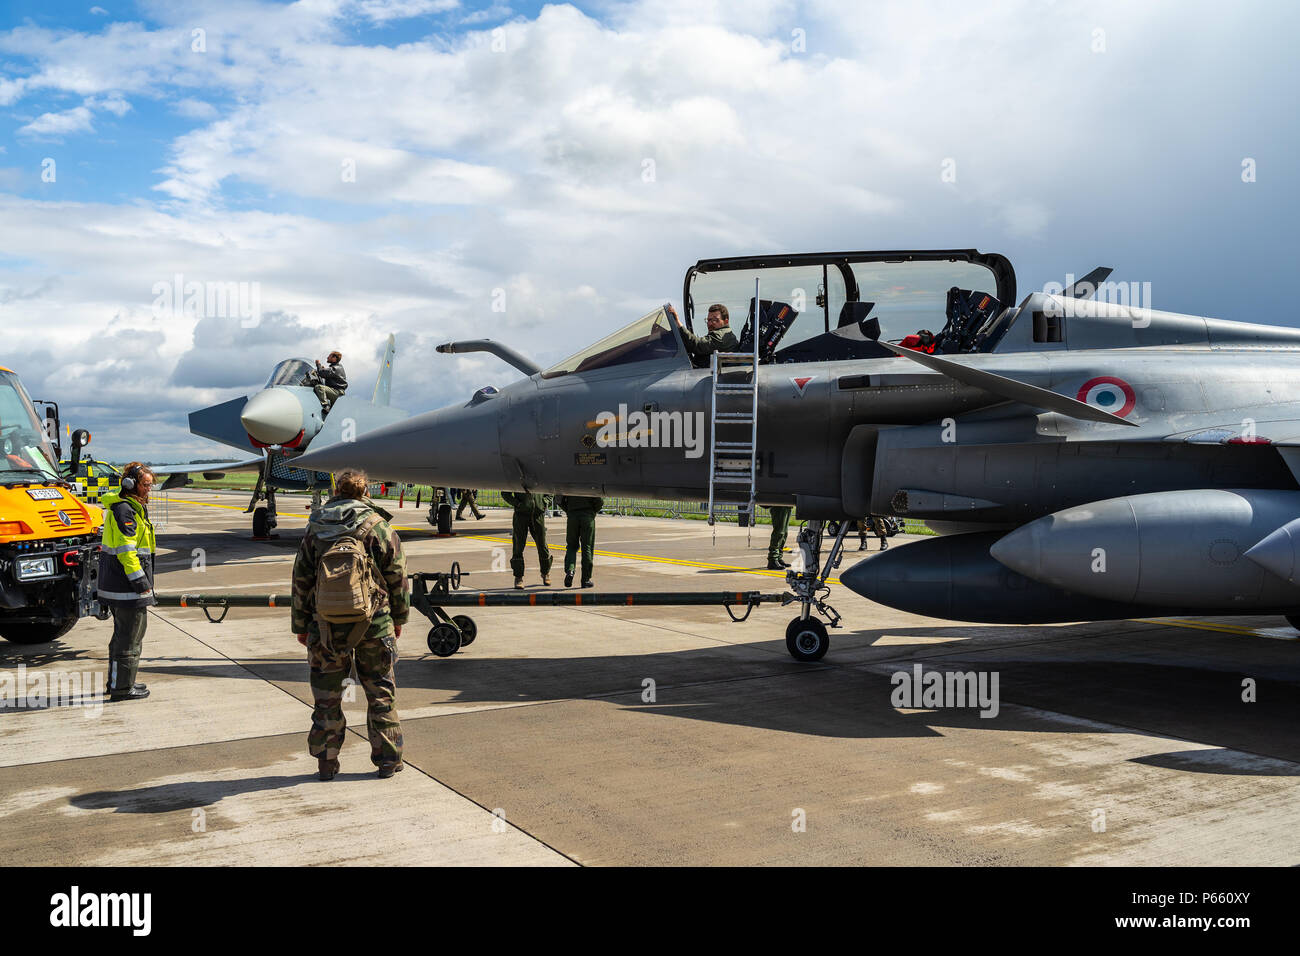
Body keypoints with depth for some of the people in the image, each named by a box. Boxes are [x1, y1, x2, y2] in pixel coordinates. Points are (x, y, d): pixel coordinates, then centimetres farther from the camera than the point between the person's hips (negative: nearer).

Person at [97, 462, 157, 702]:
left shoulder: (132, 507, 16)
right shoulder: (124, 510, -17)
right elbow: (125, 550, -22)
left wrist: (142, 581, 24)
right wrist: (141, 581, -21)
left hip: (117, 583, 11)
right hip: (127, 585, -11)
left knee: (124, 634, 19)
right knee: (130, 637, -4)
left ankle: (117, 681, 29)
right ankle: (122, 687, 3)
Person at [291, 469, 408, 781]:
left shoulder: (314, 530, 2)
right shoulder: (378, 527, -4)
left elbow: (301, 581, 5)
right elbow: (397, 576, -1)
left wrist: (300, 625, 14)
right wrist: (399, 617, 11)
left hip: (325, 625, 2)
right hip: (374, 624, -1)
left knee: (326, 696, 12)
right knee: (380, 692, 10)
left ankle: (326, 763, 19)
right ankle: (388, 760, 15)